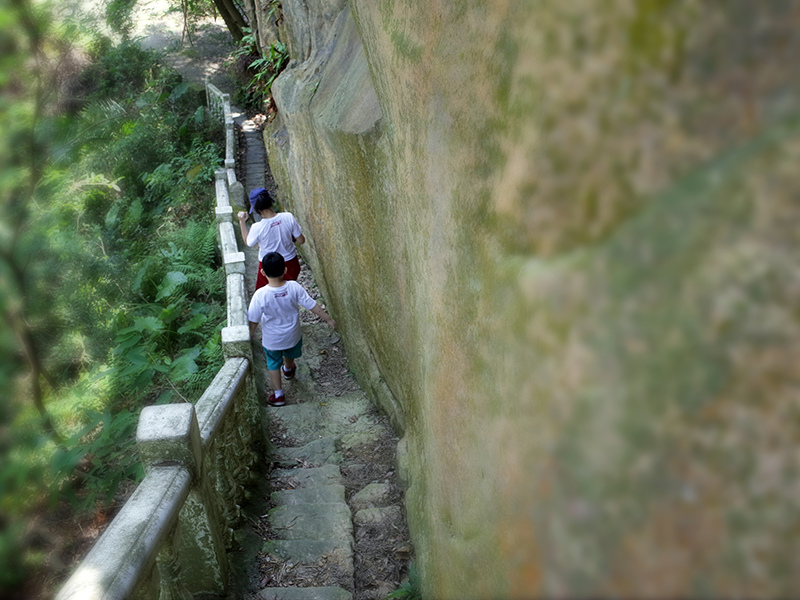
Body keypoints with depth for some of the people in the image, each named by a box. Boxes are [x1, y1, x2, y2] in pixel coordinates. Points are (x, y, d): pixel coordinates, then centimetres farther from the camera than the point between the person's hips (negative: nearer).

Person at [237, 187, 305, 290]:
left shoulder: (257, 228, -28)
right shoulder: (288, 217, -23)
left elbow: (248, 242, -5)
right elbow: (301, 240, -12)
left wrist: (242, 221, 0)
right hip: (290, 262, 2)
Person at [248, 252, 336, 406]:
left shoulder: (260, 295, -31)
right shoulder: (294, 287, -26)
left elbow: (254, 320, -19)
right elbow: (313, 306, -16)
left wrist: (251, 333, 2)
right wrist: (329, 319, -1)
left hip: (271, 339, -3)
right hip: (292, 335, 3)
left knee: (273, 364, 23)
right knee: (290, 354, 35)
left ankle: (278, 395, 32)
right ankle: (288, 370, 65)